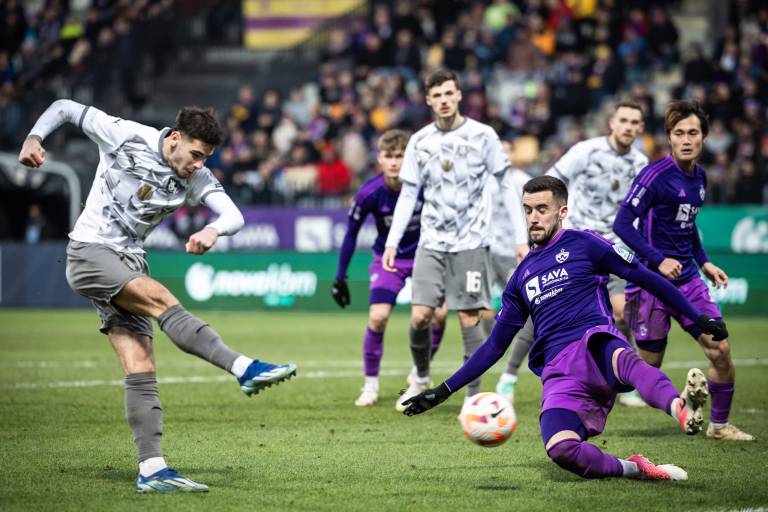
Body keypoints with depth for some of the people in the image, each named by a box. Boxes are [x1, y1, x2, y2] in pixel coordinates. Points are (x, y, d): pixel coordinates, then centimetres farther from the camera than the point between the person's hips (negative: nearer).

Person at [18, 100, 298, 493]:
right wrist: (34, 138, -16)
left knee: (141, 368, -5)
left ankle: (151, 470, -10)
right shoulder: (126, 136, -8)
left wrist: (214, 230, -32)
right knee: (161, 298, -28)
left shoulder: (197, 178, 2)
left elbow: (234, 216, -9)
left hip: (127, 263, 6)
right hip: (89, 251, -6)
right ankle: (245, 369, -40)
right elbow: (65, 107, 1)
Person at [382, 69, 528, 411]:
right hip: (431, 242, 2)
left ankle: (474, 396, 5)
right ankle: (421, 379, 18)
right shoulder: (419, 142, 6)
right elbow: (408, 194, 10)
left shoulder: (482, 136, -3)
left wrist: (521, 237, -5)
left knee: (469, 319, -3)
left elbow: (506, 185, 0)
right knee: (420, 316, -6)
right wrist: (392, 242, 3)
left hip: (470, 242, -2)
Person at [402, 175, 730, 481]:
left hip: (596, 345, -3)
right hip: (559, 374, 4)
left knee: (624, 360, -44)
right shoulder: (522, 277, 25)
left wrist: (698, 319, 8)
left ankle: (681, 409, -71)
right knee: (560, 449, -31)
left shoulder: (582, 244, 12)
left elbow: (645, 278, 13)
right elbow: (494, 346, 30)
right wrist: (442, 392, 27)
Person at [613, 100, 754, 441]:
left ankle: (719, 425, 18)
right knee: (648, 366, -1)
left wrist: (703, 262, 16)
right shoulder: (657, 175, -15)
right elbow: (622, 223, -18)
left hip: (687, 278, 7)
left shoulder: (699, 177, 10)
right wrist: (658, 260, -24)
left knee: (720, 350, 0)